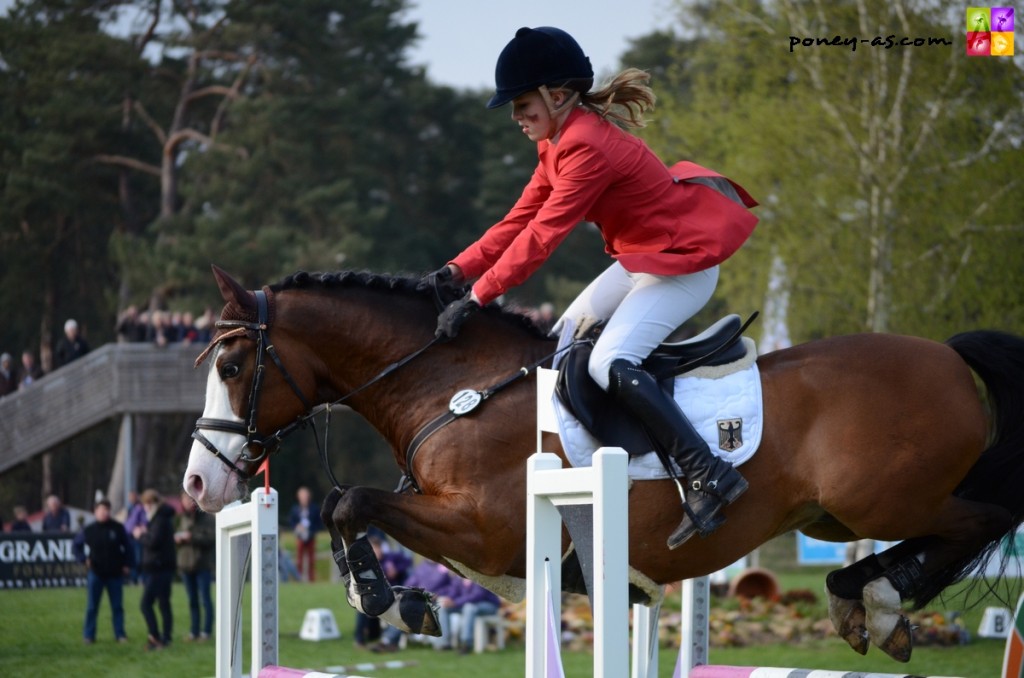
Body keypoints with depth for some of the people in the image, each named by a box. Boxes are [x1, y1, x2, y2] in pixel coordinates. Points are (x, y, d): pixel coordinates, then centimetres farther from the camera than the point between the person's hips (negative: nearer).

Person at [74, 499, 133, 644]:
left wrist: (127, 564, -2)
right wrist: (84, 559, -4)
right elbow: (77, 546, 10)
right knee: (92, 606, 2)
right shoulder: (89, 530, -1)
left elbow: (127, 547, 4)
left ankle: (120, 634, 11)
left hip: (115, 574, 0)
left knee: (117, 606, 5)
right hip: (96, 573, 0)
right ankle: (88, 635, 8)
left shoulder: (118, 528, -2)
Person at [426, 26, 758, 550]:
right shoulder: (559, 144, 7)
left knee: (609, 364, -25)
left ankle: (707, 476, -27)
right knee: (563, 343, 13)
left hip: (683, 262, -11)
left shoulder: (587, 148, -25)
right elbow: (520, 219, 7)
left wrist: (476, 299, -23)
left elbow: (541, 236, -26)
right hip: (640, 259, 11)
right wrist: (455, 272, -2)